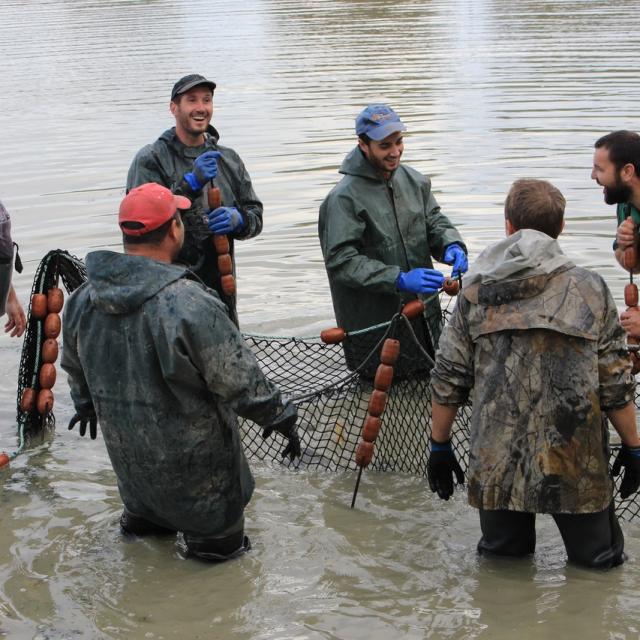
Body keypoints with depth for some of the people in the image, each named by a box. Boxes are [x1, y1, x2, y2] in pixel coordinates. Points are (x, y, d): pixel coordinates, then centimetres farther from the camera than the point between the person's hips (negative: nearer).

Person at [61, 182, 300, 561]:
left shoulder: (83, 299, -7)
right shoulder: (190, 304, -30)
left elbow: (74, 365, 11)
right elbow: (240, 379, -23)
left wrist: (86, 404, 31)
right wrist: (280, 417, -6)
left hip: (123, 443, 6)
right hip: (190, 456, -6)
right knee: (220, 542, 16)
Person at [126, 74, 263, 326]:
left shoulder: (228, 159, 13)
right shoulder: (151, 160, -4)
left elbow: (255, 214, 14)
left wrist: (238, 219, -11)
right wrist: (191, 183, -24)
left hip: (221, 289, 5)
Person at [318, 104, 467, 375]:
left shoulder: (414, 181, 5)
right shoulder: (344, 198, -16)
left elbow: (434, 221, 13)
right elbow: (341, 261, -20)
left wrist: (451, 245, -11)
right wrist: (399, 279, -28)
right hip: (374, 321, -7)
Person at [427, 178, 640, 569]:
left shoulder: (476, 291, 1)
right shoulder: (590, 290, -4)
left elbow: (448, 379, 3)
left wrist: (440, 445, 14)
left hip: (495, 464, 2)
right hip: (577, 464, -2)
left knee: (501, 562, 20)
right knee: (597, 564, 13)